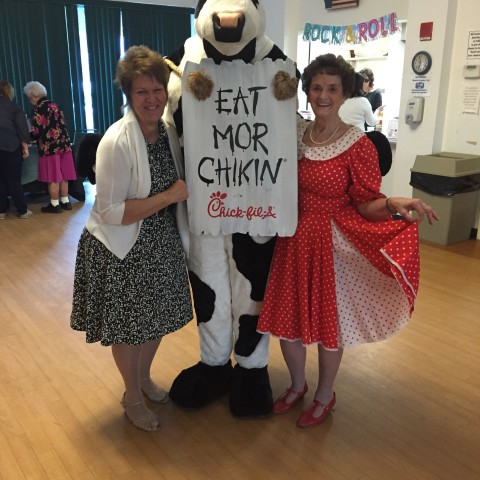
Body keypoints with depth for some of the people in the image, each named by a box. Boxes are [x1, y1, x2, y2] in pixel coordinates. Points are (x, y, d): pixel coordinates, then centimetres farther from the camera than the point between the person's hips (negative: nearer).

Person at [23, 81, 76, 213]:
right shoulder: (53, 104, 14)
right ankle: (65, 201, 19)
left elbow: (37, 131, -13)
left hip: (50, 147, -8)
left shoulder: (39, 108, -10)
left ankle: (55, 204, 6)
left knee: (53, 177, -1)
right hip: (63, 144, 8)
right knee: (62, 175, 12)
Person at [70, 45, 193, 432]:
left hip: (162, 245, 7)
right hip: (123, 252, -6)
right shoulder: (117, 142, -22)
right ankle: (133, 396, 36)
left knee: (157, 317, 20)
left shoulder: (169, 132, 0)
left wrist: (180, 194, -5)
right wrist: (170, 196, -25)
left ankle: (144, 378, 47)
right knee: (129, 326, 12)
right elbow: (110, 213, -25)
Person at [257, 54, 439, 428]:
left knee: (328, 323, 10)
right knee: (287, 318, 13)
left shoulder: (359, 145, -11)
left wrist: (393, 204, -30)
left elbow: (366, 204, -12)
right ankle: (297, 385, 41)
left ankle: (325, 397, 36)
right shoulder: (294, 134, 3)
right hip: (292, 240, 5)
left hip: (332, 244, -4)